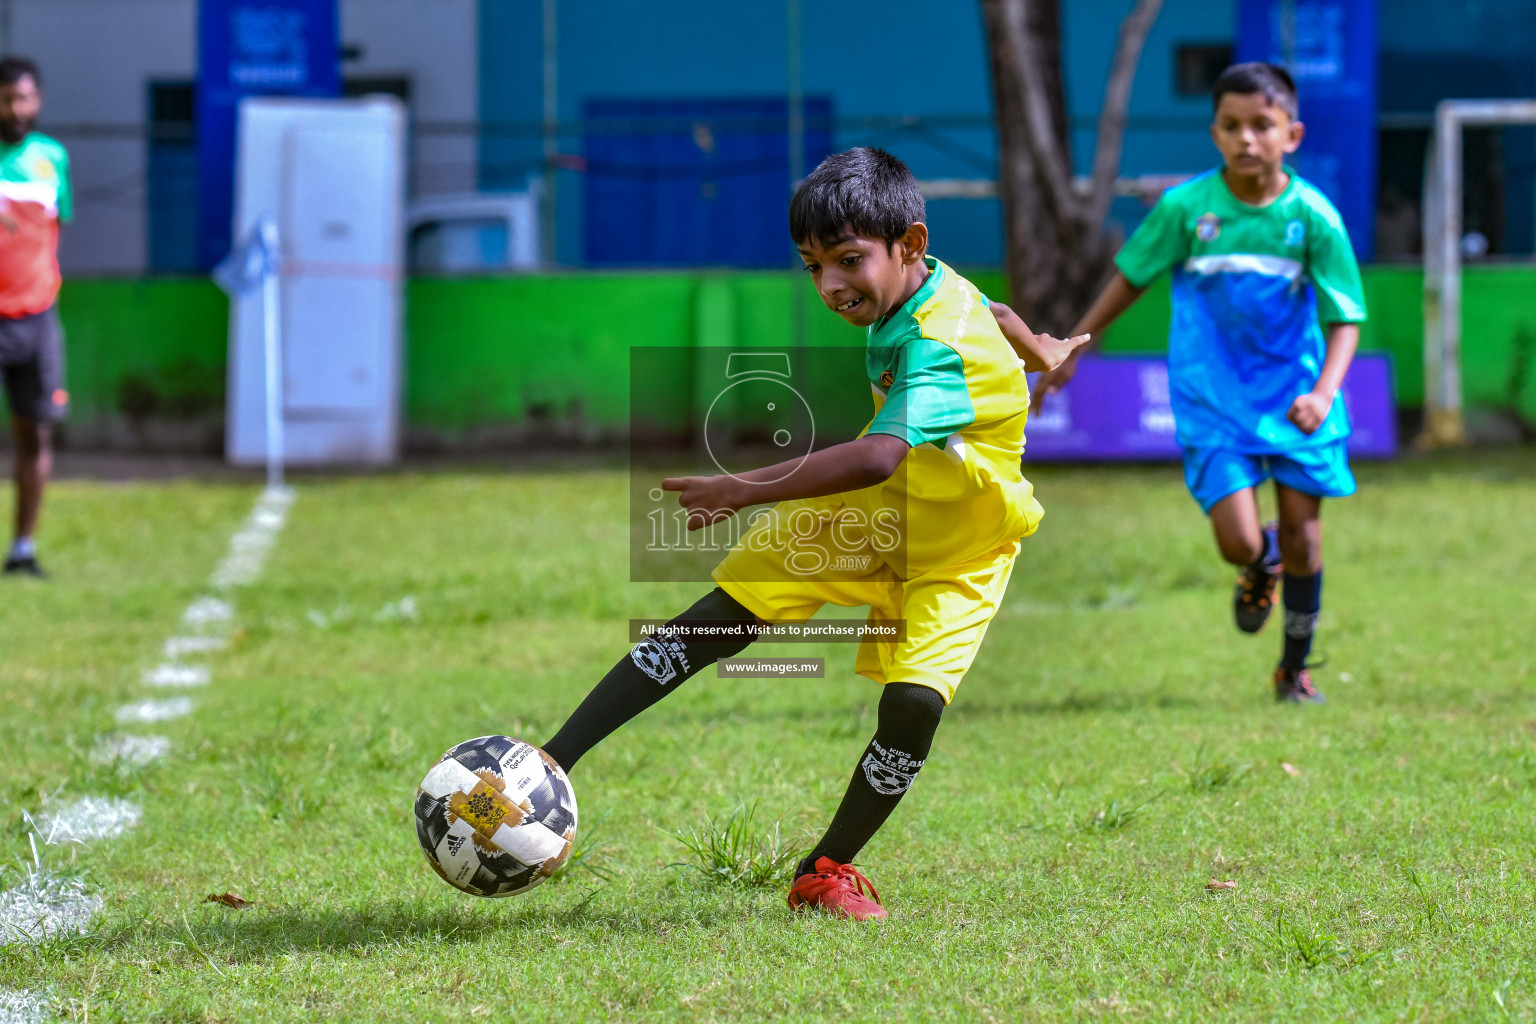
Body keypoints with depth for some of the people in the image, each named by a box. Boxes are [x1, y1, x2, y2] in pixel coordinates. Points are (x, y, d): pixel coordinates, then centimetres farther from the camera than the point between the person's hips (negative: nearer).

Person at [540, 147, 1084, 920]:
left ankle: (827, 870, 0)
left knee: (915, 701, -23)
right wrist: (1038, 351, 36)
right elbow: (990, 312, 14)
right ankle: (548, 765, -9)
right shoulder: (922, 288, -10)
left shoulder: (940, 347, -35)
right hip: (858, 510, 7)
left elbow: (879, 457, -53)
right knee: (713, 623, -5)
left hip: (955, 545, -7)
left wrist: (746, 490, -54)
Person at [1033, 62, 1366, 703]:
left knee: (1302, 534, 3)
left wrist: (1324, 393, -23)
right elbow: (1131, 278, 5)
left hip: (1295, 395, 1)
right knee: (1239, 542, -12)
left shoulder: (1312, 215, -10)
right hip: (1213, 397, -1)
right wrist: (1070, 353, 8)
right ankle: (1261, 567, 29)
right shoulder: (1186, 207, -9)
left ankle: (1295, 669, 26)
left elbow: (1345, 319, -7)